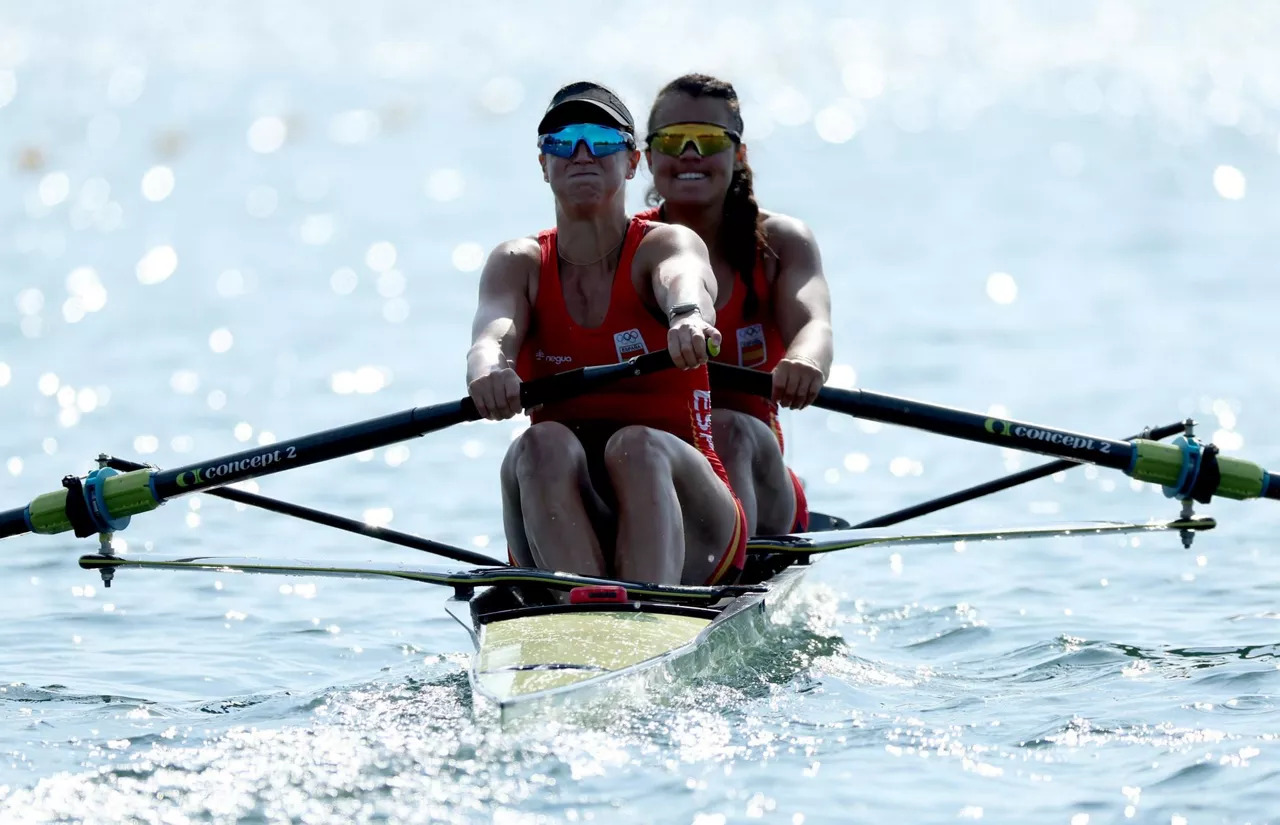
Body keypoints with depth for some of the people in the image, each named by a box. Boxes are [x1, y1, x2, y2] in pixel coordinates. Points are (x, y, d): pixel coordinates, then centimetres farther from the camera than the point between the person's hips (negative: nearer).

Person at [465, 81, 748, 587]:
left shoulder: (666, 245, 2)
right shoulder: (518, 264, 8)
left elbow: (683, 280, -24)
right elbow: (494, 331, -14)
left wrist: (689, 316, -50)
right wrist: (488, 367, -40)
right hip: (556, 537, 2)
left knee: (636, 446, -32)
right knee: (544, 444, -28)